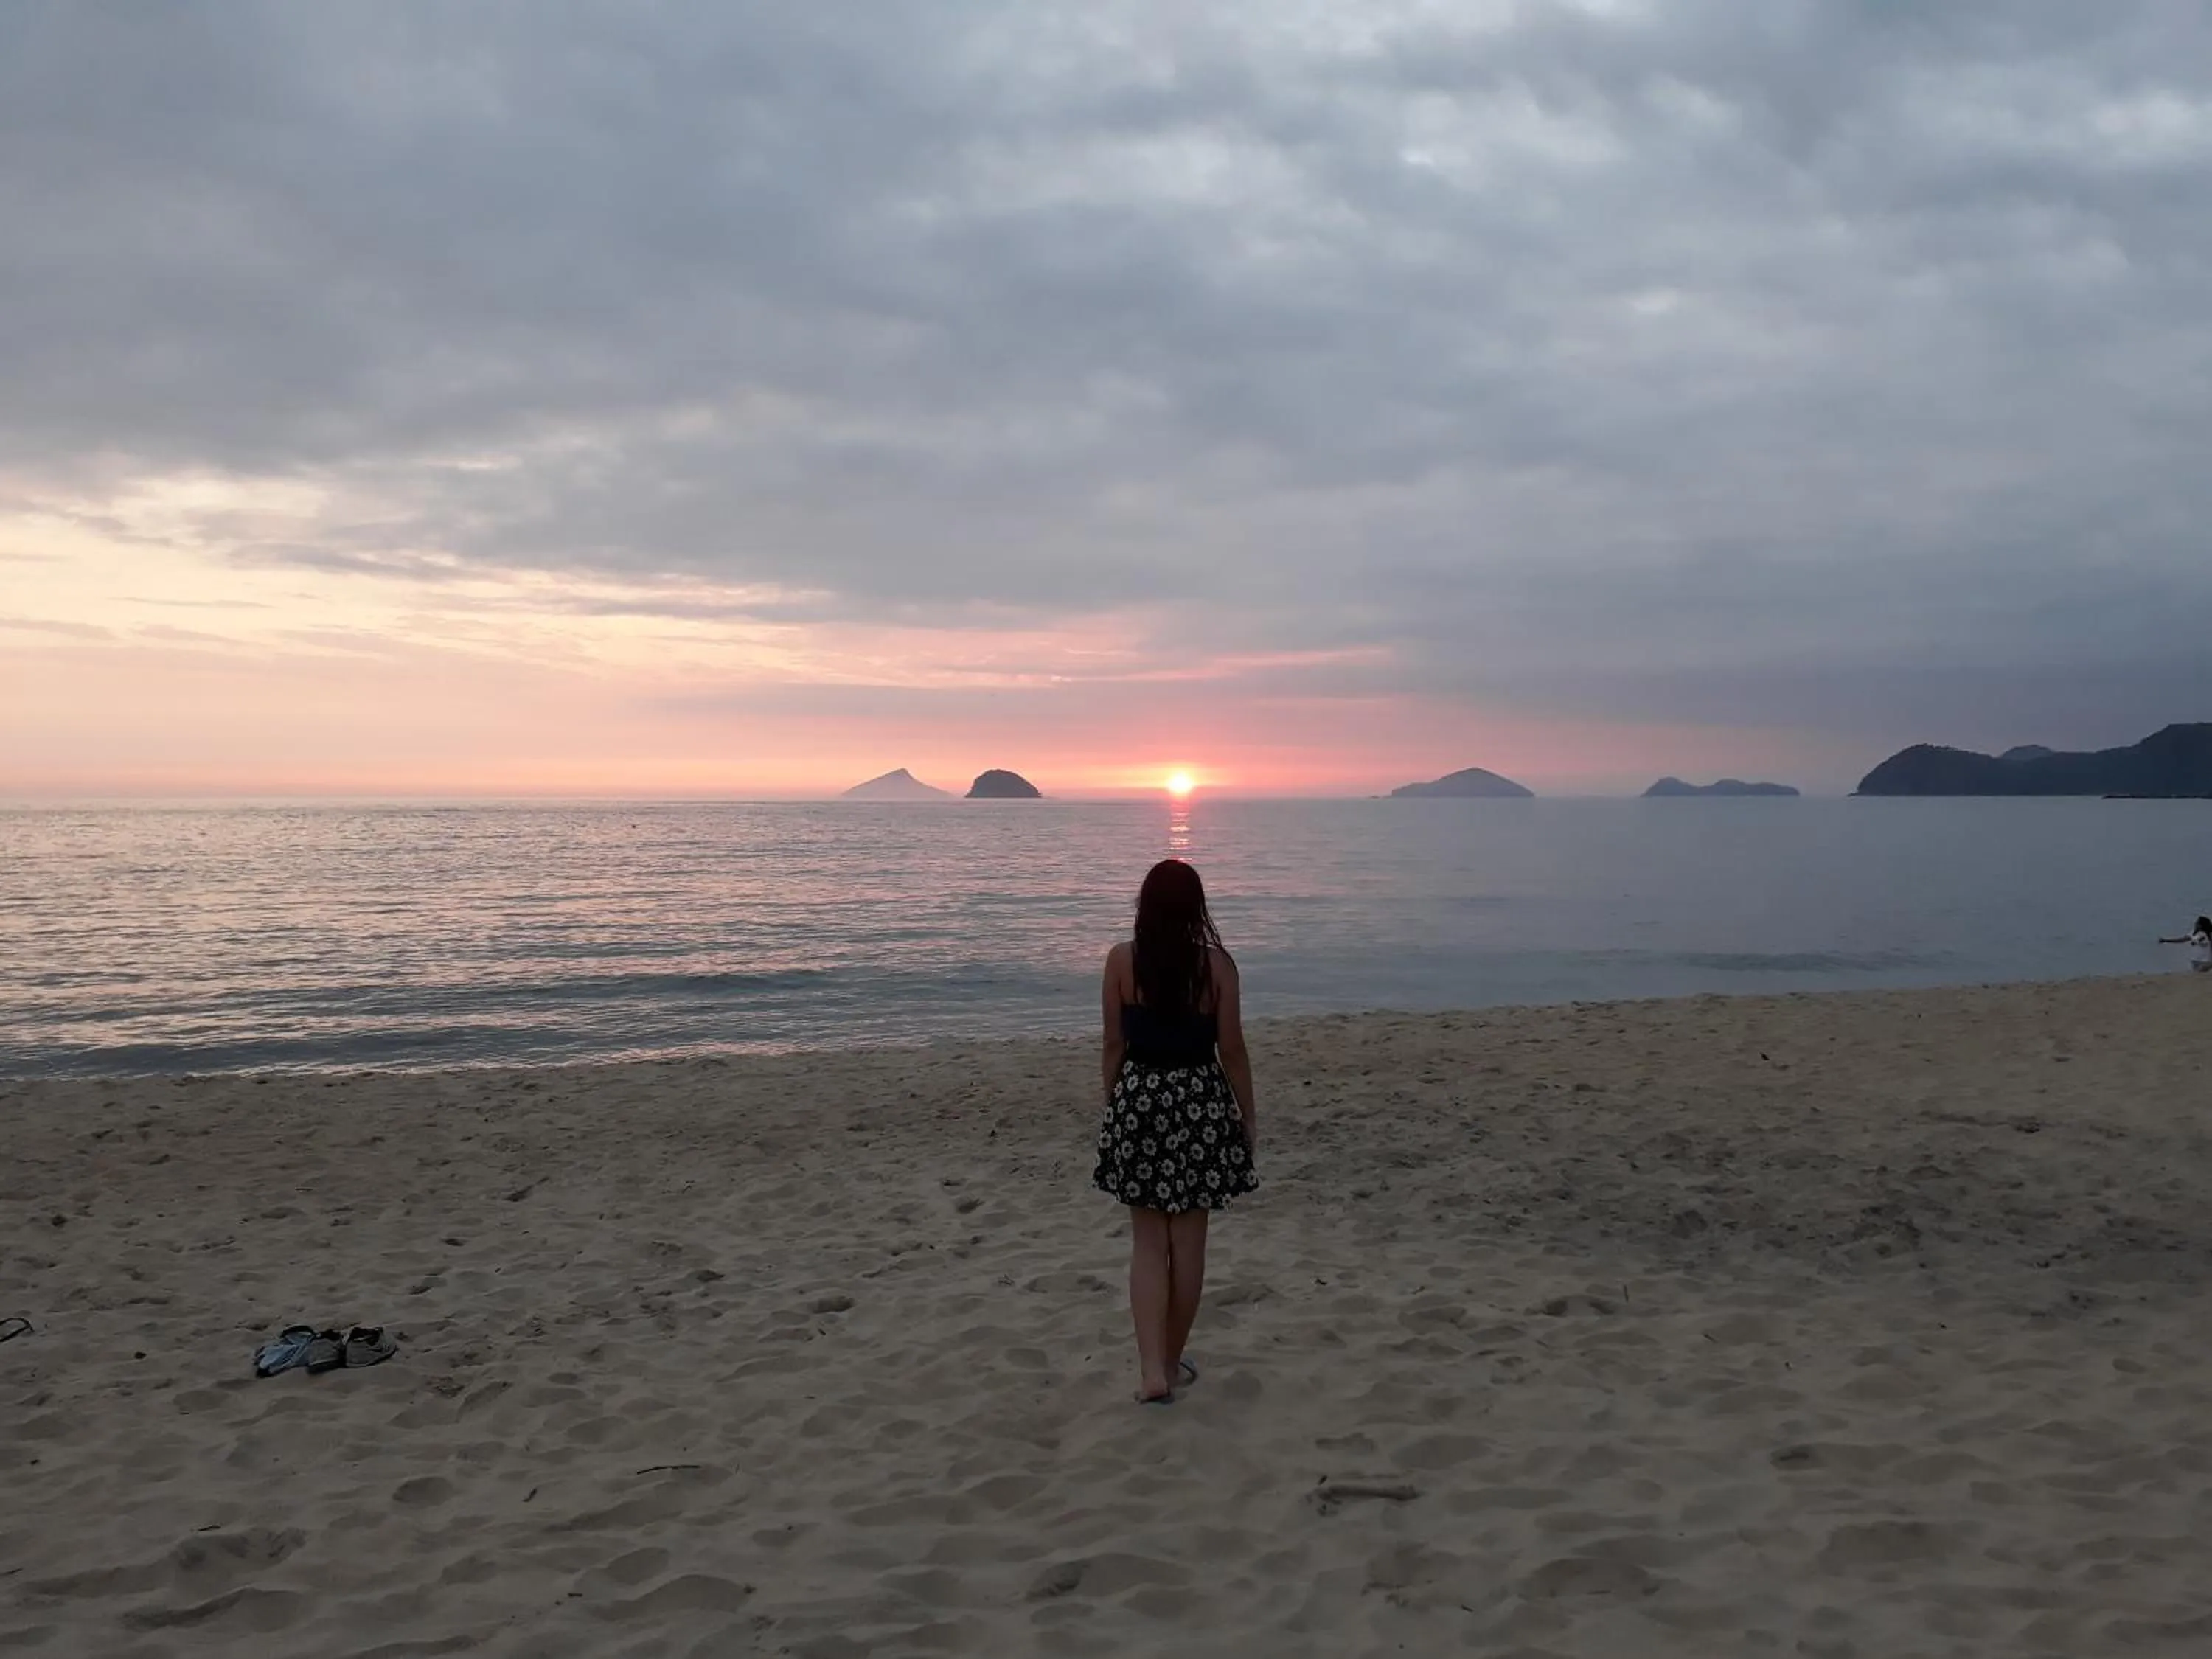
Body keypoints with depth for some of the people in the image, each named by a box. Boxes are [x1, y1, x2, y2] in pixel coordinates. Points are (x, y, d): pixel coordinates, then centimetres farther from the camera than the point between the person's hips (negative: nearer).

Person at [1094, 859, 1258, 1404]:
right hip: (1201, 1104, 0)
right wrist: (1249, 1116, 8)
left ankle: (1153, 1369, -3)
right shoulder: (1216, 964, -8)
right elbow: (1232, 1051, -4)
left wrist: (1113, 1107, 12)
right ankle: (1173, 1361, 23)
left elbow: (1114, 1045, -1)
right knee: (1188, 1242, 12)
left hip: (1139, 1100, 0)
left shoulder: (1121, 960, -6)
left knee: (1147, 1243, 8)